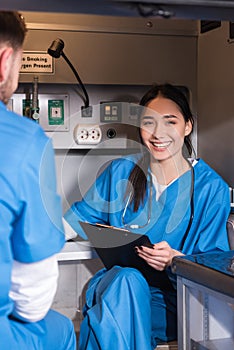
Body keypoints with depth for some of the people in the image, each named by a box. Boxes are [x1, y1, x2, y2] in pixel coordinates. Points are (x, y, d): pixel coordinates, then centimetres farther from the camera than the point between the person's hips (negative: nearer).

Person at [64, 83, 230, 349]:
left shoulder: (211, 188, -2)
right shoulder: (121, 171, 7)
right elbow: (84, 214, 20)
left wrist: (175, 260, -24)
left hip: (169, 299, -2)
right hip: (114, 284, 3)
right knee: (126, 279, -35)